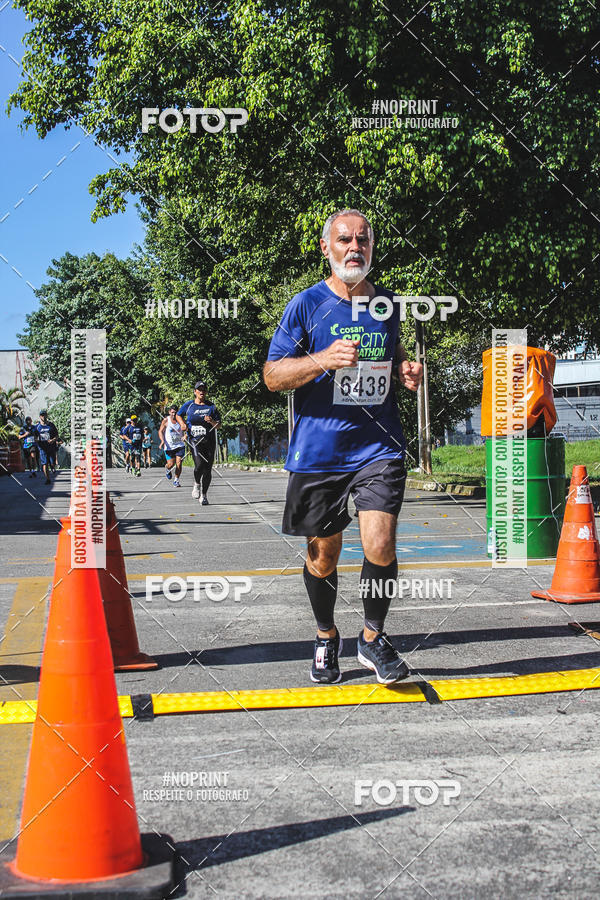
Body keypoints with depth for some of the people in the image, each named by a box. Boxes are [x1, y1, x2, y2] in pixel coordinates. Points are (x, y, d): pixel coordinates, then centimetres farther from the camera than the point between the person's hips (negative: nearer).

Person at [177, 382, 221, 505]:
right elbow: (178, 415, 23)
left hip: (209, 441, 2)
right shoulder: (189, 405, 6)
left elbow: (219, 425, 8)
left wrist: (212, 421, -13)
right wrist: (182, 424, 3)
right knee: (199, 465, -21)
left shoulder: (211, 406, 7)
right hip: (194, 440, -1)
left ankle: (204, 495, 15)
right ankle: (196, 484, 10)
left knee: (207, 470, 0)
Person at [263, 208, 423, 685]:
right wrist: (324, 360, -21)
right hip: (319, 450, -1)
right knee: (324, 555, 9)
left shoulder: (388, 303, 10)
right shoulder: (306, 304, -1)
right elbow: (272, 375, -4)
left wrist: (408, 369, 6)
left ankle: (373, 637, 10)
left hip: (380, 447, 2)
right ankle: (326, 637, 33)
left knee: (380, 546, -14)